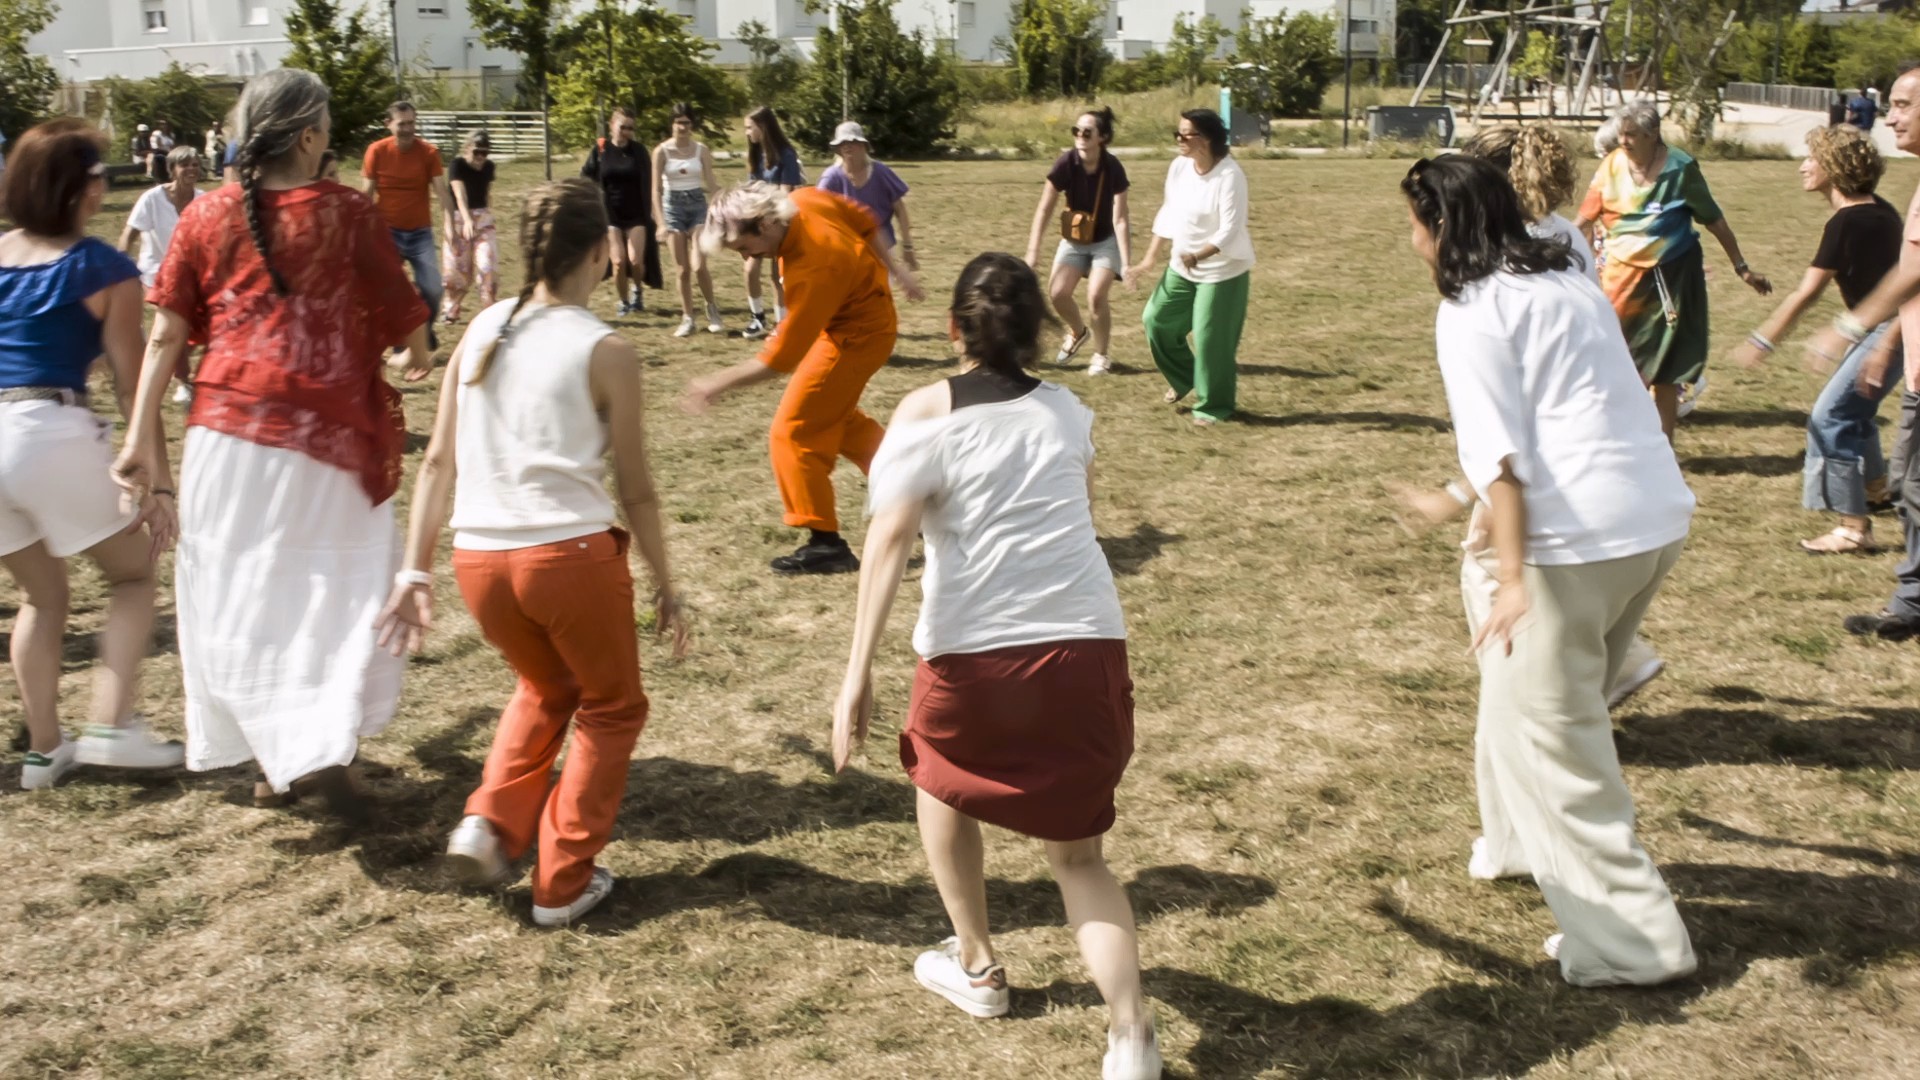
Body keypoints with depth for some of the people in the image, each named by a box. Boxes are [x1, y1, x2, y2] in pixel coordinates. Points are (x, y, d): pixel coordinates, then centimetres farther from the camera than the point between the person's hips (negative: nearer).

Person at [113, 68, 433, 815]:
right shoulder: (347, 213, -1)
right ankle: (320, 744, -7)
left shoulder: (207, 216, 6)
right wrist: (418, 357, 26)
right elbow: (402, 320, 4)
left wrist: (143, 434, 6)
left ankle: (275, 758, 19)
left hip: (228, 427, 2)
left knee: (236, 597, 13)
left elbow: (166, 335, 3)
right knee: (331, 590, 10)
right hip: (326, 427, -2)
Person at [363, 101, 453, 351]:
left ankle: (425, 329, 25)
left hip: (421, 233, 1)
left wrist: (448, 222, -28)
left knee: (432, 289, -4)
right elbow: (366, 194, -3)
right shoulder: (376, 151, -6)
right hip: (387, 232, -1)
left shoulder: (429, 152, -6)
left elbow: (441, 191, -12)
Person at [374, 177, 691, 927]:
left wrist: (416, 570, 12)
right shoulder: (605, 352, -5)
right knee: (612, 709, 20)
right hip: (571, 555, -5)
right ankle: (562, 883, 21)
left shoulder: (481, 331, 8)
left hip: (479, 558, 5)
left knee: (546, 689, 32)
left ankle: (490, 824, 16)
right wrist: (665, 586, 9)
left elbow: (438, 462, 8)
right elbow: (635, 489, -1)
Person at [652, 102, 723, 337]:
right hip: (673, 207, 0)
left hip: (697, 206, 0)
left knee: (699, 266, -14)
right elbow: (656, 189, -6)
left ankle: (712, 310, 9)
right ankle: (687, 319, 12)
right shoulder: (662, 151, -4)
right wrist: (661, 223, -15)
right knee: (683, 270, 1)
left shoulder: (701, 150, 1)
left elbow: (711, 184, 6)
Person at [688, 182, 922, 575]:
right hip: (862, 313, 10)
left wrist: (719, 383, -25)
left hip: (855, 334, -10)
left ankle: (826, 544, -1)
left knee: (793, 432, -7)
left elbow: (782, 356, -32)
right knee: (834, 416, 25)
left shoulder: (813, 270, -37)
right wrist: (893, 266, 17)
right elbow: (862, 219, 7)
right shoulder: (802, 200, -13)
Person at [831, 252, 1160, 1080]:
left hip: (974, 650, -3)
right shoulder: (1068, 409, 13)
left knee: (941, 785, 29)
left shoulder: (927, 413, 0)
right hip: (1086, 645, 3)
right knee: (1077, 854, 14)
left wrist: (859, 672, -14)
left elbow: (890, 538, -12)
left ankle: (976, 967, 37)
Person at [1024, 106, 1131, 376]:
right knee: (1057, 293, -10)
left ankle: (1101, 355, 6)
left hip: (1106, 241, -3)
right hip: (1073, 240, 3)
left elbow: (1120, 219, -24)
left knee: (1096, 296, -18)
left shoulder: (1113, 169, -25)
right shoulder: (1066, 164, -20)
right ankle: (1078, 332, 24)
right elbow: (1044, 209, -15)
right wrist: (1033, 251, -19)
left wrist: (1126, 263, -29)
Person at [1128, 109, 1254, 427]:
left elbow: (1230, 231, -28)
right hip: (1182, 268, 7)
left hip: (1223, 271, -7)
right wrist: (1151, 257, 9)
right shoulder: (1178, 167, -4)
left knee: (1211, 339, -3)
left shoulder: (1230, 176, -24)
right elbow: (1168, 214, 8)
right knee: (1157, 320, 11)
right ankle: (1184, 378, 34)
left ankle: (1213, 406, 17)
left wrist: (1199, 256, -43)